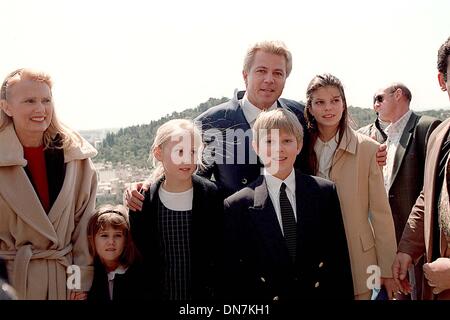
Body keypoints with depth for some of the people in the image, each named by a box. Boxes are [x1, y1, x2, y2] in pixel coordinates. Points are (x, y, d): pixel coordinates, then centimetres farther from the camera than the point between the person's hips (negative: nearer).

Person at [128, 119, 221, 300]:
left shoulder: (211, 195, -8)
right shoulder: (144, 200, -5)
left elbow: (220, 252, -4)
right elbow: (140, 254, 5)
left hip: (204, 293, -1)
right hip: (159, 293, 1)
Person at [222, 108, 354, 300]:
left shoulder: (325, 192, -3)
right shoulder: (237, 206, -9)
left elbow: (340, 258, -1)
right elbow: (233, 276, -6)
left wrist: (345, 296, -4)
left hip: (321, 292, 2)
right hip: (266, 296, -1)